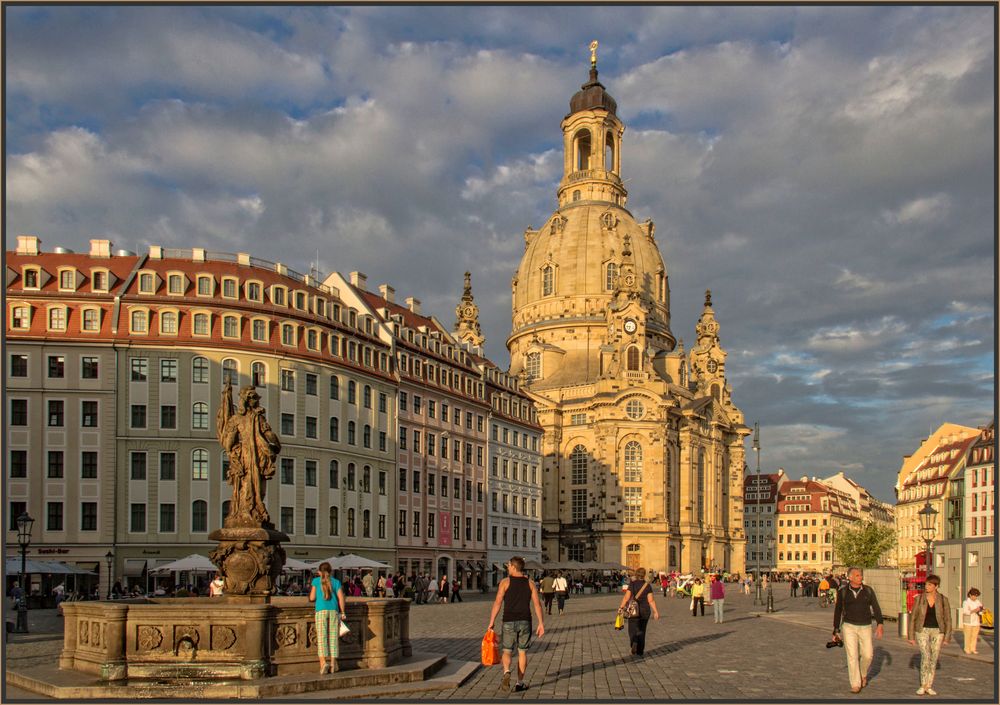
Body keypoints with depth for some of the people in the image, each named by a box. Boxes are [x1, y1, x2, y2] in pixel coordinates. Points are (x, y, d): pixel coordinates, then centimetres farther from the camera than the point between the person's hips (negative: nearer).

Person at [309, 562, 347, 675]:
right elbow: (341, 599, 5)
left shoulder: (316, 581, 9)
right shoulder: (336, 582, 12)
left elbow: (312, 598, 6)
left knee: (321, 637, -3)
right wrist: (343, 612, 12)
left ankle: (323, 662, -18)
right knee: (333, 637, 6)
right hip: (334, 611, 2)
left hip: (321, 610, -1)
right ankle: (333, 664, 6)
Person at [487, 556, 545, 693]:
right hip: (525, 621, 2)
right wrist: (541, 623, 2)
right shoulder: (530, 583, 4)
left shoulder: (505, 582, -4)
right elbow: (537, 604, -1)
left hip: (509, 622, -2)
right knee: (522, 652, 12)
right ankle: (519, 683, 12)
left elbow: (497, 603, -8)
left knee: (507, 651, 10)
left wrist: (491, 622, -4)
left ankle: (507, 672, -17)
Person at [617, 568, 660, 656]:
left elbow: (626, 597, -14)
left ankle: (635, 644, -22)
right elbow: (651, 600, -6)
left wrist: (621, 607, -4)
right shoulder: (648, 586, -3)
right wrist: (655, 611, 1)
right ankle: (640, 651, 18)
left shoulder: (632, 584, -8)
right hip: (645, 611, 2)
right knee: (641, 631, 15)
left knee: (633, 630, 5)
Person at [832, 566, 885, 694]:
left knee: (868, 655, 2)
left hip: (865, 627, 1)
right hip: (849, 626, -1)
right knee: (852, 656, -5)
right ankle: (855, 684, 3)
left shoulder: (868, 590, 0)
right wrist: (836, 631, 6)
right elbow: (838, 611, 5)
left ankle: (863, 674, 32)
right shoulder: (843, 591, -2)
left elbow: (876, 607, -6)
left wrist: (880, 624, -21)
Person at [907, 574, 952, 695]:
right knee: (925, 656, -15)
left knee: (933, 659, 2)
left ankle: (928, 686, 14)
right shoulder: (919, 598, -5)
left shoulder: (943, 600, -5)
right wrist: (910, 636, -2)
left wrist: (947, 637, -4)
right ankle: (923, 686, -7)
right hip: (922, 631, -1)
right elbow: (912, 618, -1)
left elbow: (948, 619, 0)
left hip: (937, 632, 1)